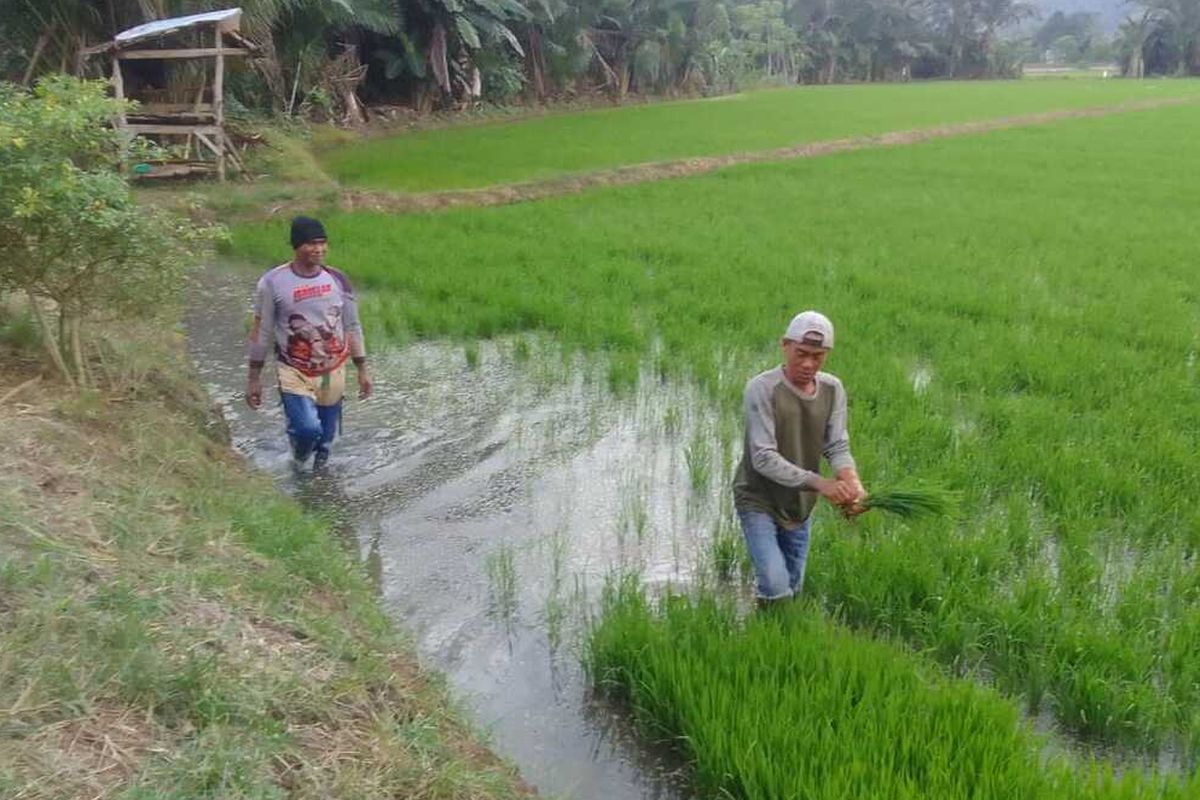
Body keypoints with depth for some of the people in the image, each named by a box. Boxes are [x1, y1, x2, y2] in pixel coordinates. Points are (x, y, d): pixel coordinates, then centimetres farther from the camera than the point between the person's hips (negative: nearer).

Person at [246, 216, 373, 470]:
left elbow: (352, 327, 7)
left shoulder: (338, 280, -2)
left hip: (333, 371, 3)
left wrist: (362, 370, 7)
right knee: (307, 429, -19)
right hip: (293, 372, -3)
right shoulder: (273, 282, -10)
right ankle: (300, 457, 17)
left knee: (327, 434, 12)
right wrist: (254, 378, -1)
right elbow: (261, 332, -3)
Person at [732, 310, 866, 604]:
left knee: (793, 589, 15)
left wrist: (851, 482, -29)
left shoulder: (833, 389, -3)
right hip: (758, 501, -5)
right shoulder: (762, 389, -21)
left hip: (800, 505, 6)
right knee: (775, 588, -18)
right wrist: (820, 484, -36)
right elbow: (764, 458, -26)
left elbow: (838, 446, -7)